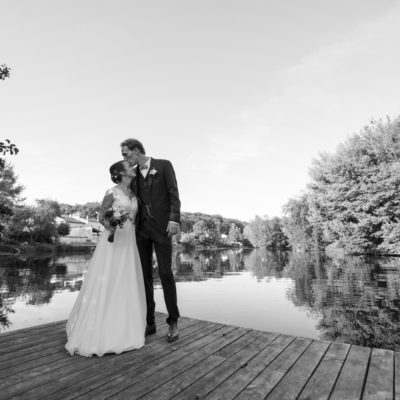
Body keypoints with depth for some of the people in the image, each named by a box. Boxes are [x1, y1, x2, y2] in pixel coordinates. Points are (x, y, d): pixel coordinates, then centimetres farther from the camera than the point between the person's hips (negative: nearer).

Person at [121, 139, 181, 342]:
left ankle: (173, 322, 10)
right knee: (144, 275, 5)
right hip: (141, 229, 5)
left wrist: (174, 219, -19)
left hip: (161, 227, -5)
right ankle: (149, 323, 16)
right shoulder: (133, 174, 15)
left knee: (165, 273, -6)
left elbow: (174, 194, -6)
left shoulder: (164, 165, 1)